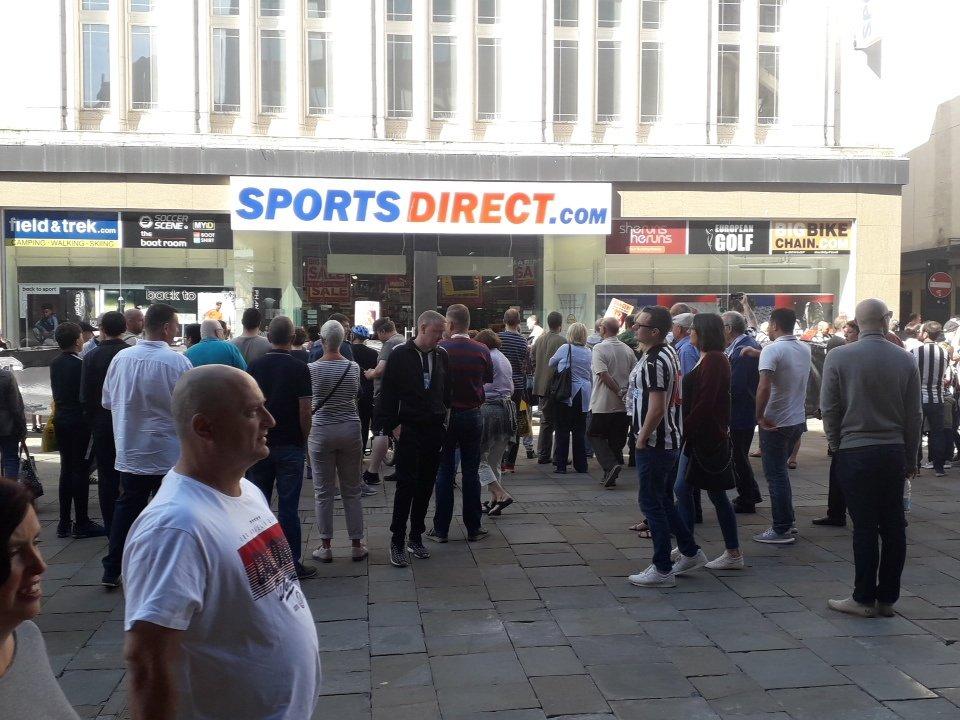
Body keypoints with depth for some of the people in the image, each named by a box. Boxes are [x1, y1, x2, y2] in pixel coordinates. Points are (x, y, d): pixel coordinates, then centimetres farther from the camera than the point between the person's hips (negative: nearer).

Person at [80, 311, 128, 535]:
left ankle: (111, 527, 13)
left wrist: (91, 421, 8)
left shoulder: (91, 356, -6)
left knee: (107, 476, 8)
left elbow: (85, 396, -5)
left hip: (102, 424, 0)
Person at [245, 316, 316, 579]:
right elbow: (304, 411, -12)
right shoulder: (298, 368, -10)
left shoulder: (254, 366, 1)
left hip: (259, 445, 3)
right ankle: (291, 564, 6)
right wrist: (303, 439, 3)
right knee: (288, 506, 1)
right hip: (289, 446, -3)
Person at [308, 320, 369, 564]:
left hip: (321, 431, -2)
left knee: (324, 492, 6)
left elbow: (307, 404, -2)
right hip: (350, 429, 2)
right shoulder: (353, 367, -2)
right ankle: (357, 544, 15)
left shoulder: (312, 368, -8)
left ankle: (325, 546, 11)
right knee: (352, 491, 10)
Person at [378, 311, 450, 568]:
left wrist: (446, 418, 8)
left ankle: (416, 535, 23)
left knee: (426, 485, 10)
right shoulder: (400, 354, -6)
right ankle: (397, 541, 3)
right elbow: (387, 392, -6)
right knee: (406, 485, -5)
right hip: (408, 430, -5)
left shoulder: (441, 355, 8)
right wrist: (392, 425, -10)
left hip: (435, 430, 5)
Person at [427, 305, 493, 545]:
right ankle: (473, 528, 14)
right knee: (471, 472, 9)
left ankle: (441, 529, 9)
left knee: (444, 472, 5)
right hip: (473, 416, 2)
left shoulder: (440, 349, -13)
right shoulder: (482, 351, -5)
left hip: (445, 415, -2)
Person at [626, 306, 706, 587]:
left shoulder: (653, 362, -21)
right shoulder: (670, 352, 11)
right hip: (670, 440, 10)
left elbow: (656, 408, -25)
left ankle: (662, 569, 6)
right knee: (664, 501, 20)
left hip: (654, 444, -10)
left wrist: (642, 438, -15)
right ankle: (690, 553, 28)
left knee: (652, 503, -1)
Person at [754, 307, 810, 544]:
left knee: (776, 475, 0)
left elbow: (764, 387, -29)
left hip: (775, 423, -7)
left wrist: (760, 416, -19)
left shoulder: (772, 350, -17)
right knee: (781, 471, 20)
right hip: (798, 420, 7)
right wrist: (757, 353, 21)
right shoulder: (805, 349, 6)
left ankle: (781, 530, 4)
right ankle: (787, 522, 26)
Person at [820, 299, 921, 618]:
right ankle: (887, 598, 18)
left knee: (865, 527, 2)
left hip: (854, 451, -3)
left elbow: (829, 409, -6)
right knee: (893, 526, 10)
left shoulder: (838, 357, -9)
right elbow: (914, 415, 5)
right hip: (894, 452, 3)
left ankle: (864, 598, 9)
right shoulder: (906, 361, 0)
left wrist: (836, 444, 10)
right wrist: (911, 459, 14)